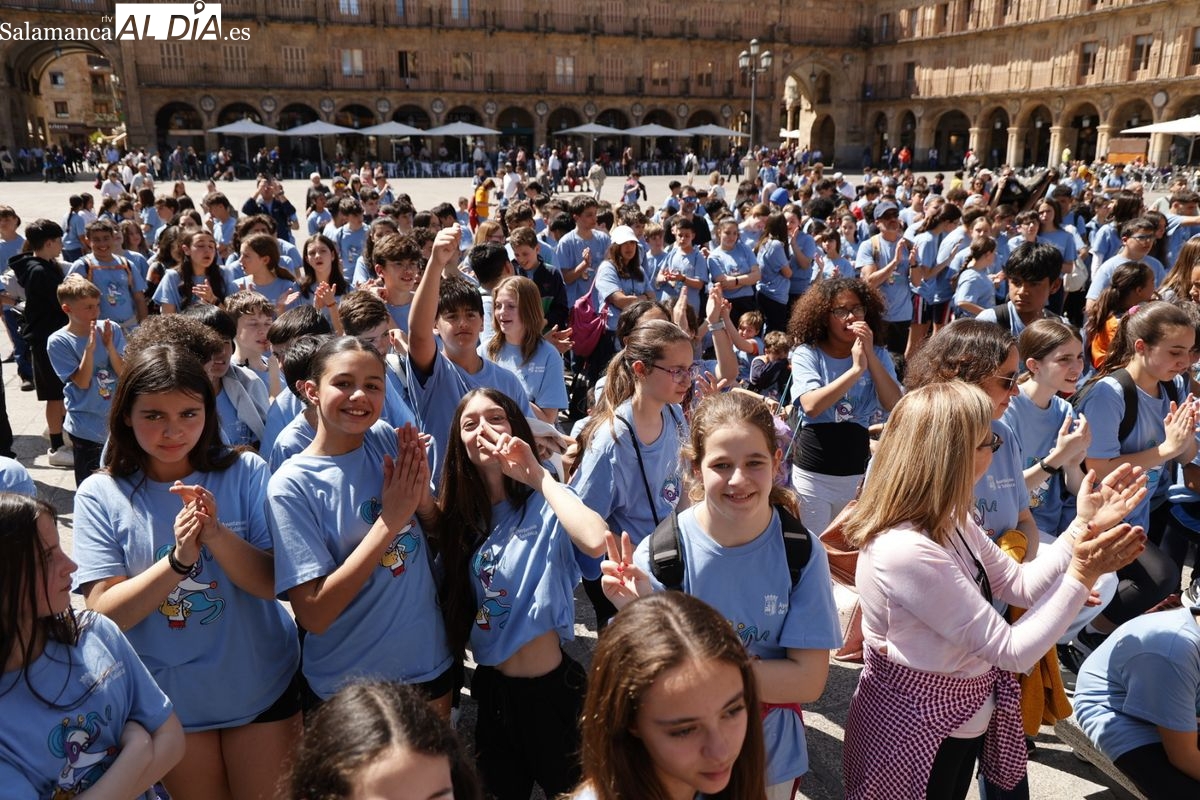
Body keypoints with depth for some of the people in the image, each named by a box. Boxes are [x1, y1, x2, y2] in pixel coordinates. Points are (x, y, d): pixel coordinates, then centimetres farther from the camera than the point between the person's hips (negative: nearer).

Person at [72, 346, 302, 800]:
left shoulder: (245, 473, -11)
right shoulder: (100, 495, -10)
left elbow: (270, 583, -15)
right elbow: (103, 613, -14)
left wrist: (217, 533, -32)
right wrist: (178, 560, -30)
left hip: (260, 688, 0)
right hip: (167, 700, 1)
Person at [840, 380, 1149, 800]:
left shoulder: (950, 521, -4)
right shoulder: (906, 553, -34)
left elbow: (1020, 586, 4)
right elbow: (1012, 651, -26)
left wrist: (1083, 527, -3)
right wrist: (1082, 576, -23)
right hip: (918, 732, -9)